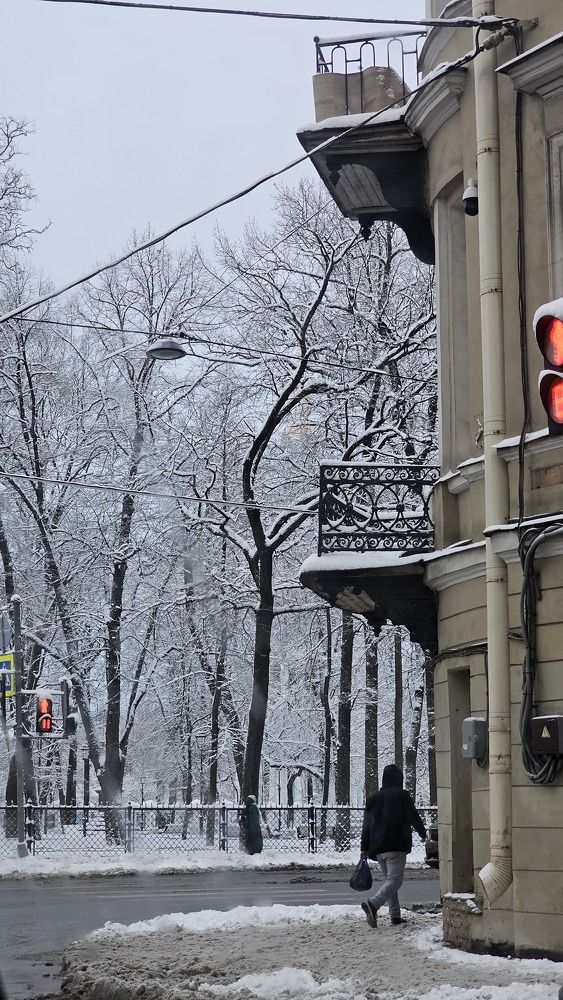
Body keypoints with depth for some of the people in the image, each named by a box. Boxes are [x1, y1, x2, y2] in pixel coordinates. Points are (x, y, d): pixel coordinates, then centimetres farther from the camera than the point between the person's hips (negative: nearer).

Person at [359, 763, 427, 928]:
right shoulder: (402, 796, -4)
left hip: (377, 847, 6)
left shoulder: (372, 799, 13)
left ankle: (395, 915, 12)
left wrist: (364, 848, 13)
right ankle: (372, 904, -31)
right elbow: (414, 817, 2)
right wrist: (423, 833, 21)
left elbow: (366, 826, 12)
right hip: (396, 846, -6)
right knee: (395, 880, -10)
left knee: (389, 879, 16)